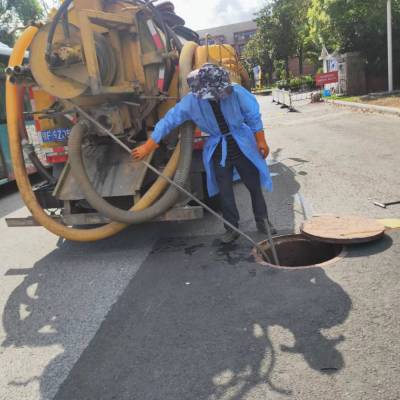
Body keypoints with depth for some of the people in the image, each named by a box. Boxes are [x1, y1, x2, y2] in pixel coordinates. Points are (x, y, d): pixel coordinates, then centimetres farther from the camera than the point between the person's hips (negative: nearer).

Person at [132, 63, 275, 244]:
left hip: (243, 146, -1)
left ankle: (263, 221, 27)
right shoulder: (191, 101, -18)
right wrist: (147, 148, -13)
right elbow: (168, 121, -14)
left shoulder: (236, 92, -22)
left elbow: (253, 117, -10)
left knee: (254, 185, 9)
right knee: (224, 191, 7)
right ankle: (232, 227, 23)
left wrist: (261, 141, -4)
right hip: (218, 151, 1)